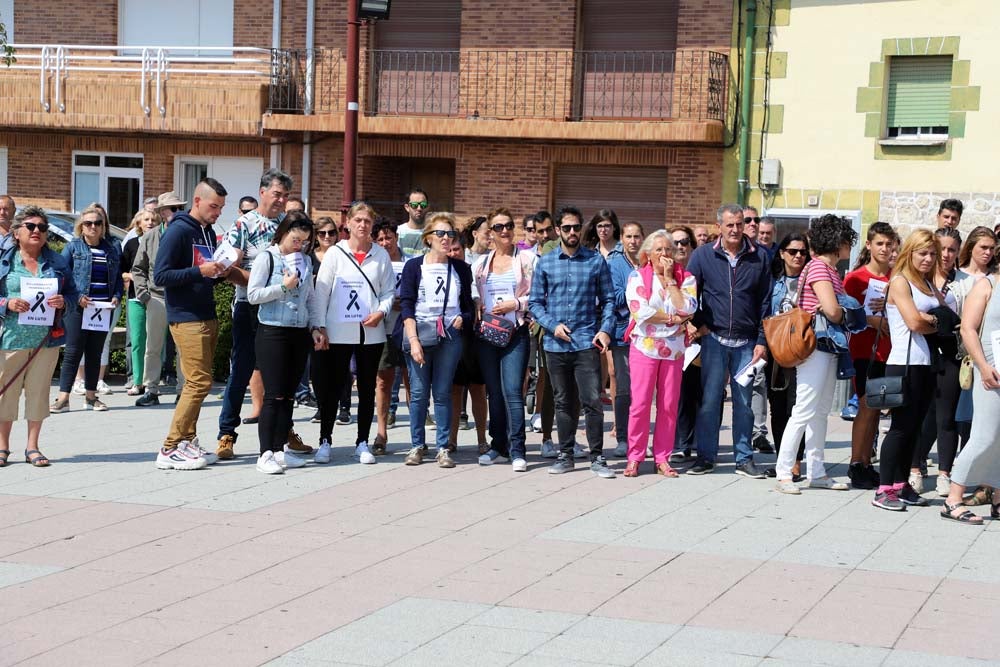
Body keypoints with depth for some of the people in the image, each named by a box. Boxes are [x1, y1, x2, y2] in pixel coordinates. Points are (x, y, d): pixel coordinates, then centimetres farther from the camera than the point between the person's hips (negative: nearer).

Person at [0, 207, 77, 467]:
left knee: (38, 390, 4)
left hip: (46, 338, 2)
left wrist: (64, 302, -9)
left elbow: (73, 292, 12)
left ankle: (32, 446, 14)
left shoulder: (58, 262, 9)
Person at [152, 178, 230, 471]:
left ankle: (187, 441, 18)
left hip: (207, 317, 9)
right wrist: (199, 271, -23)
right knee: (199, 382, -12)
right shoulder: (178, 231, -11)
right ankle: (170, 449, -8)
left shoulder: (209, 232, 15)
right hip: (186, 318, -9)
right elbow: (160, 275, -15)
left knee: (198, 383, 11)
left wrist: (220, 273, 3)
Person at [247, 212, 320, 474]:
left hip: (299, 334, 6)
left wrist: (316, 327, 11)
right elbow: (253, 295, -9)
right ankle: (266, 454, -5)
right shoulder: (267, 258, -4)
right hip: (273, 332, -6)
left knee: (289, 395, 8)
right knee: (274, 395, -8)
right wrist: (283, 286, -15)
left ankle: (281, 449, 15)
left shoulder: (305, 262, 13)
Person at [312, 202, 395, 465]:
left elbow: (389, 290, 10)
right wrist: (320, 327, -5)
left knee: (367, 388, 7)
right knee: (332, 387, 2)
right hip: (338, 332, -2)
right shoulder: (335, 253, 0)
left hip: (372, 332, 2)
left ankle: (362, 443, 16)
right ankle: (325, 441, 12)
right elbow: (321, 291, 0)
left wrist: (381, 312, -9)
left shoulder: (381, 255, 5)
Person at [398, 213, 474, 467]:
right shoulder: (414, 267, 3)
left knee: (443, 393, 2)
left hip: (449, 337, 2)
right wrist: (413, 340, -14)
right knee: (418, 393, -1)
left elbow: (468, 304, 17)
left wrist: (462, 318, -6)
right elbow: (406, 305, -4)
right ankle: (416, 446, 9)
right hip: (419, 334, -1)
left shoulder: (461, 269, 11)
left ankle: (443, 448, 7)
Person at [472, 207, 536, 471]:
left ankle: (517, 450, -10)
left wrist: (516, 304, -14)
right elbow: (473, 295, 19)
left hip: (515, 332, -4)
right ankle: (498, 444, 19)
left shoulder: (526, 259, 0)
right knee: (494, 392, 9)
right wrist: (477, 307, -1)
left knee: (513, 390, -12)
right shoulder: (481, 263, 13)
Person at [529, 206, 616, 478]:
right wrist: (552, 325, -8)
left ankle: (597, 457, 0)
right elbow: (535, 302, 7)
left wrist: (606, 329, -7)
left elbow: (608, 299, 7)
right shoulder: (545, 263, 7)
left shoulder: (596, 261, 4)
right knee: (563, 402, 11)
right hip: (555, 344, 2)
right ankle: (565, 456, 19)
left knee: (592, 401, -8)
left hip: (587, 343, -2)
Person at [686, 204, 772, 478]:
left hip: (747, 342, 1)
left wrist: (762, 341, 0)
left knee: (743, 402, 6)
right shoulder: (703, 255, 2)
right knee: (709, 400, 1)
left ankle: (744, 458, 14)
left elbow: (765, 302, 4)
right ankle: (706, 456, 10)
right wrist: (699, 324, -2)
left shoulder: (759, 257, 3)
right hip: (714, 339, -1)